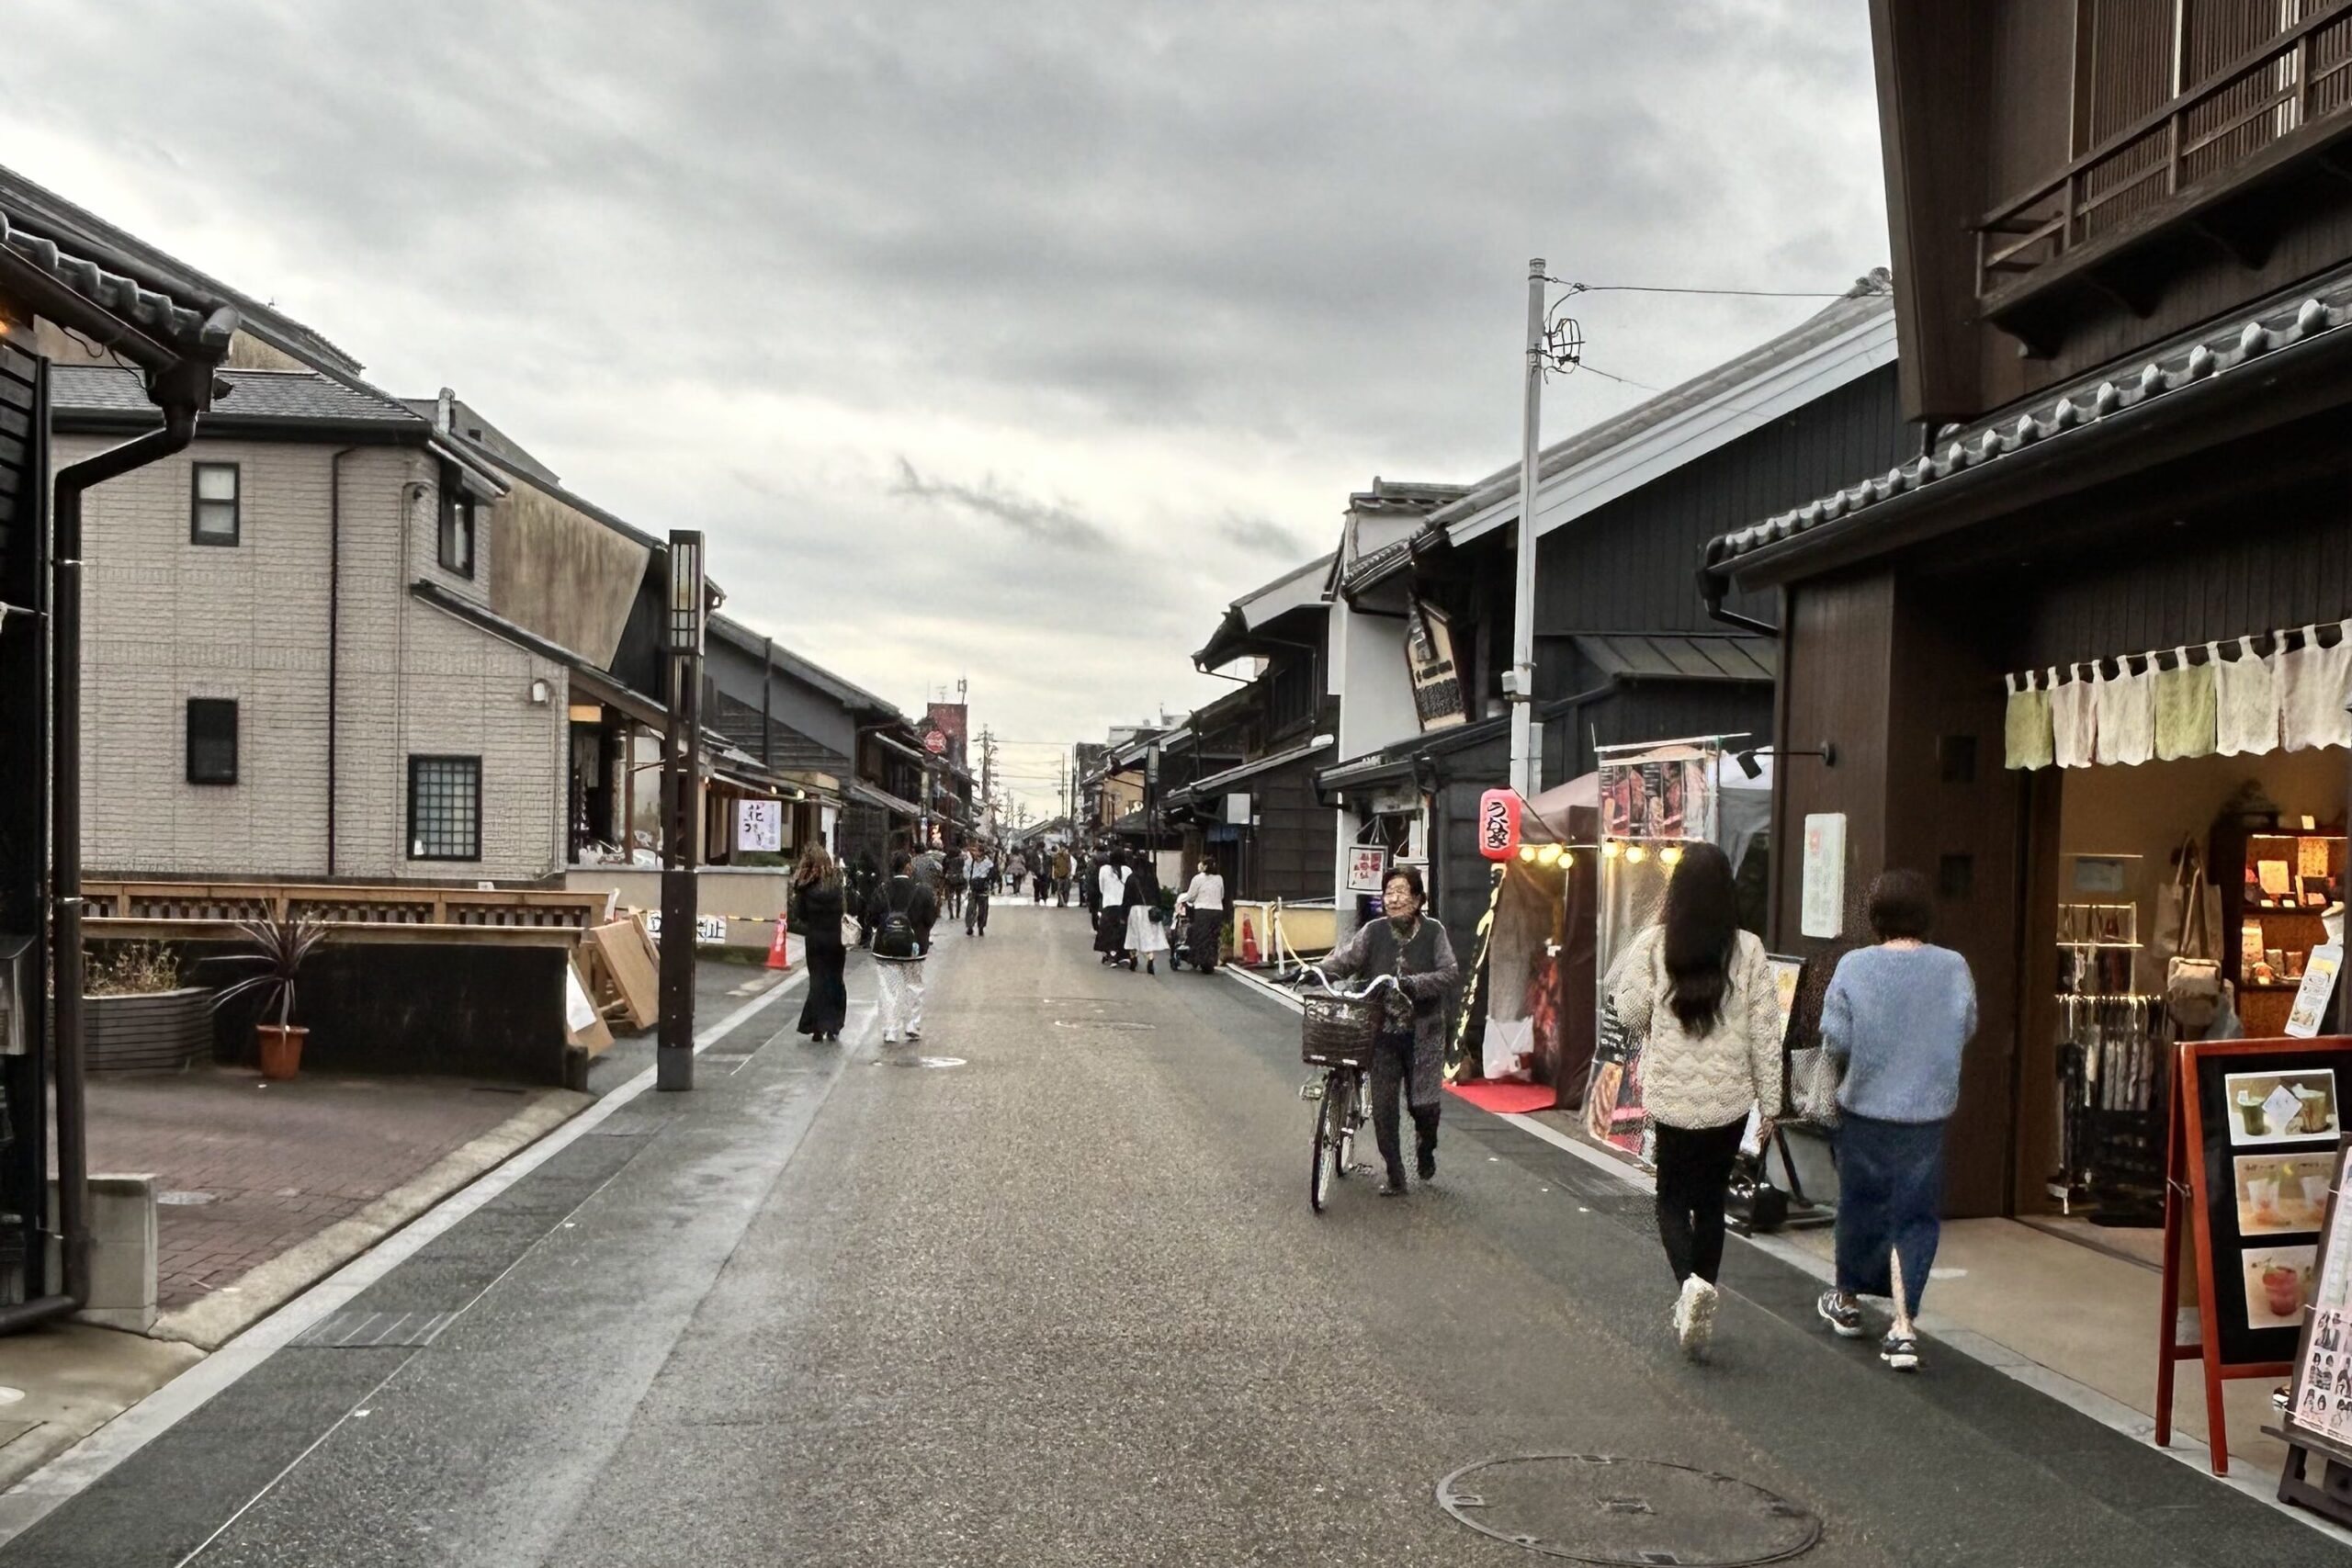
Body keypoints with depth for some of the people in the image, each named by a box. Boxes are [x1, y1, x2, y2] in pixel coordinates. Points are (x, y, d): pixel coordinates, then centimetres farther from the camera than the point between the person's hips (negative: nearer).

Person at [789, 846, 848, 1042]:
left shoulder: (805, 886, -7)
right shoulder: (838, 880, -4)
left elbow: (800, 915, -3)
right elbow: (850, 905, -3)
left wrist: (790, 903, 12)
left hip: (815, 939, -1)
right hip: (837, 938, 1)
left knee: (817, 981, 7)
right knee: (835, 980, 12)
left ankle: (819, 1027, 1)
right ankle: (833, 1026, 12)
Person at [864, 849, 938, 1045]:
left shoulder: (881, 891, -7)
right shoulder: (921, 891, -10)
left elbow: (871, 919, -4)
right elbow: (930, 919, -5)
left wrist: (871, 939, 13)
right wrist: (936, 907, 14)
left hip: (885, 948, 0)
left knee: (889, 991, 5)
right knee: (913, 987, 18)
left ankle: (890, 1033, 5)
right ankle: (913, 1027, 20)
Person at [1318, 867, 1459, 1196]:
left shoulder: (1433, 933, -3)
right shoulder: (1373, 932, 0)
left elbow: (1450, 973, -11)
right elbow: (1345, 959, -7)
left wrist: (1414, 984, -26)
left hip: (1422, 1036, -1)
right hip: (1383, 1035, 1)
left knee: (1423, 1104, 5)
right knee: (1383, 1107, 1)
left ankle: (1426, 1153, 39)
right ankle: (1394, 1175, 17)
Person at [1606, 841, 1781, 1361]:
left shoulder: (1654, 943, -9)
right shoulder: (1748, 949, -5)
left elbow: (1631, 1012, -6)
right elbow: (1765, 1029, -2)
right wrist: (1770, 1098, 6)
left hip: (1671, 1092, -1)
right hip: (1730, 1096, 2)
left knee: (1672, 1197, 12)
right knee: (1711, 1200, 16)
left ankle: (1691, 1281, -14)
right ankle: (1698, 1307, 20)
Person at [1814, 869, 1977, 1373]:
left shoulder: (1854, 967, -13)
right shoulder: (1954, 968, -7)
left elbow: (1835, 1042, -10)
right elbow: (1967, 1032, 4)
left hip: (1865, 1109, -1)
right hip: (1928, 1111, 1)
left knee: (1860, 1205, 16)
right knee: (1916, 1216, 7)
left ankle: (1847, 1302, 34)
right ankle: (1903, 1325, -1)